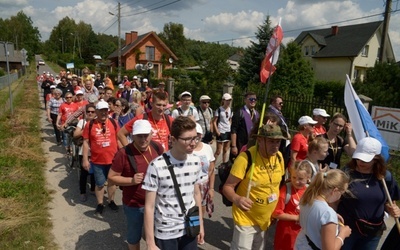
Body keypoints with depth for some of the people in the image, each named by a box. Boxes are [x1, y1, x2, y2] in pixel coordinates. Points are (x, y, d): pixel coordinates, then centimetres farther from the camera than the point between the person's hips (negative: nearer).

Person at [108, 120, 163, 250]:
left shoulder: (158, 147, -9)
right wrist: (131, 180, -28)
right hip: (134, 205, -3)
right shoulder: (124, 153, -23)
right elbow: (111, 176, -14)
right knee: (134, 235, 22)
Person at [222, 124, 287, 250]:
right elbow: (227, 187, -24)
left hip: (265, 219, 6)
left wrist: (275, 212, 12)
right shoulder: (246, 158, -27)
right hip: (246, 219, -6)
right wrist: (236, 199, -44)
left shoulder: (279, 156, -7)